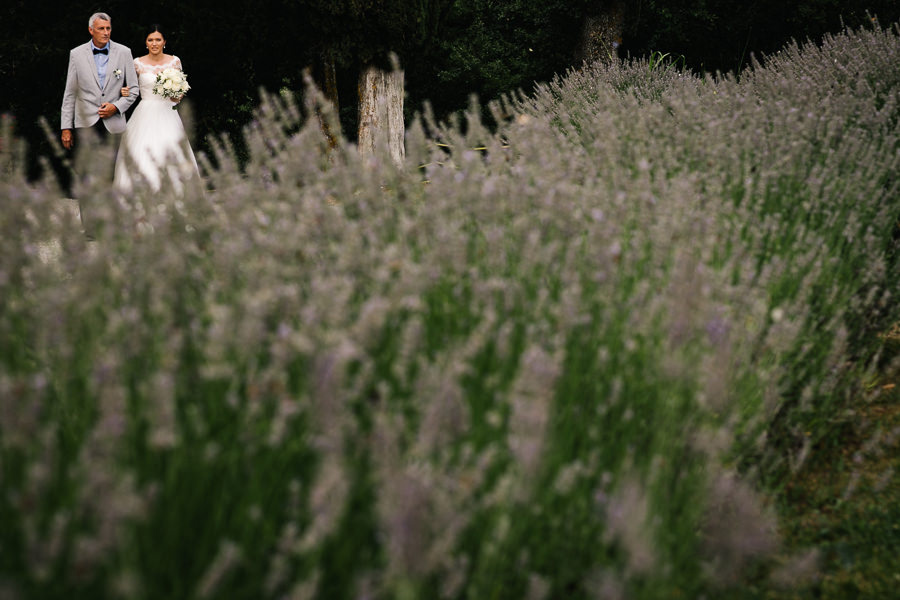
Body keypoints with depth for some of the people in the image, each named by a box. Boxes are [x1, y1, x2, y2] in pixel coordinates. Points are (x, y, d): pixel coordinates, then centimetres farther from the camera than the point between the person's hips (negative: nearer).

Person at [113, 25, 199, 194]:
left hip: (167, 115, 0)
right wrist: (125, 92, -10)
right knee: (143, 153, -10)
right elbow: (132, 89, 12)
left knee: (170, 152, -9)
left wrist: (178, 96, -10)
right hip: (145, 115, 0)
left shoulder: (174, 61, 5)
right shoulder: (138, 63, 4)